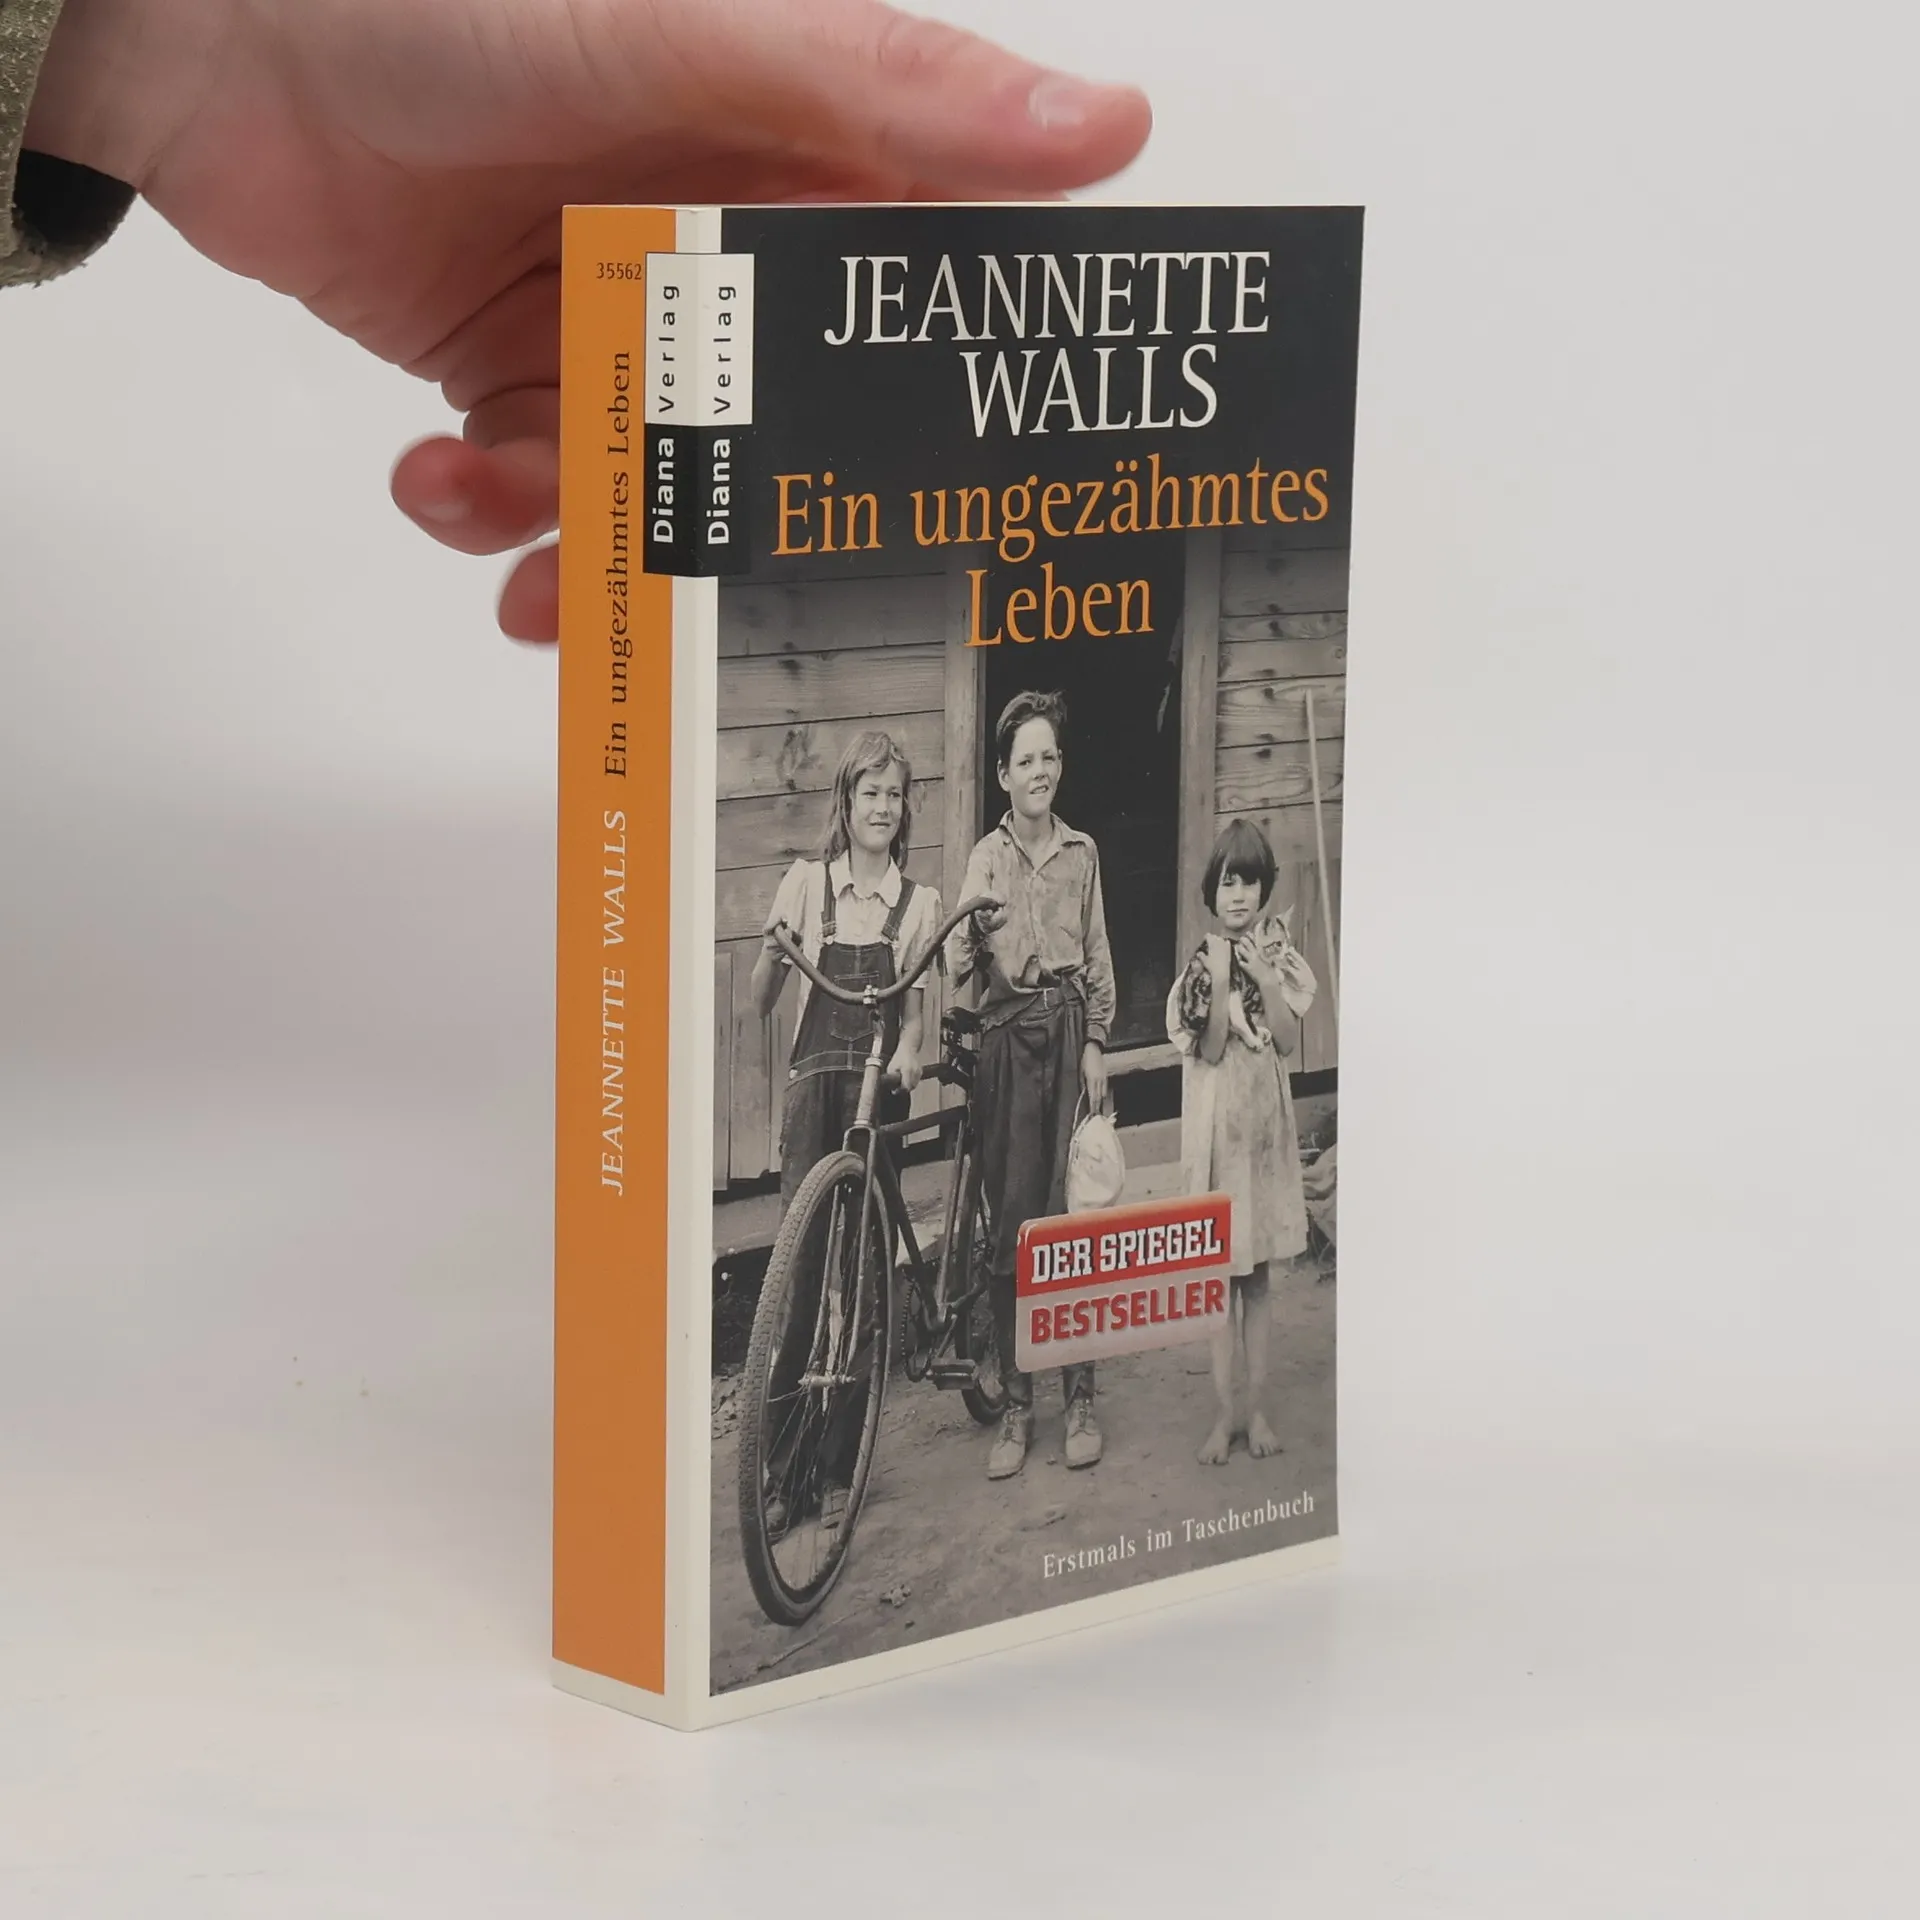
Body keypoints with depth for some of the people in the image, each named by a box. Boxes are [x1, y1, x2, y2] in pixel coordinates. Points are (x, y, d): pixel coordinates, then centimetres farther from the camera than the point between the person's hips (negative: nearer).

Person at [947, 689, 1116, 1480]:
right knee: (1012, 1219, -1)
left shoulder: (1081, 853, 10)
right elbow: (964, 968, -5)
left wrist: (1096, 1045, 3)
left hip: (1071, 1034, 1)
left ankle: (1080, 1396, 5)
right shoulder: (987, 857, 4)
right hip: (1009, 1037, -1)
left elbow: (1098, 956, 12)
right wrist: (970, 934, -27)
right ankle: (1015, 1405, 4)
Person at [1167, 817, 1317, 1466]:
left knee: (1259, 1270, 7)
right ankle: (1224, 1411, 6)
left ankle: (1257, 1405, 13)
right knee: (1222, 1270, 1)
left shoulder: (1278, 955, 3)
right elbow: (1209, 1050, -11)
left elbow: (1289, 1041, -5)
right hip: (1216, 1121, -2)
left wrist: (1267, 981, -16)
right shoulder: (1203, 964, -4)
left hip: (1266, 1119, 2)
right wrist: (1221, 986, -22)